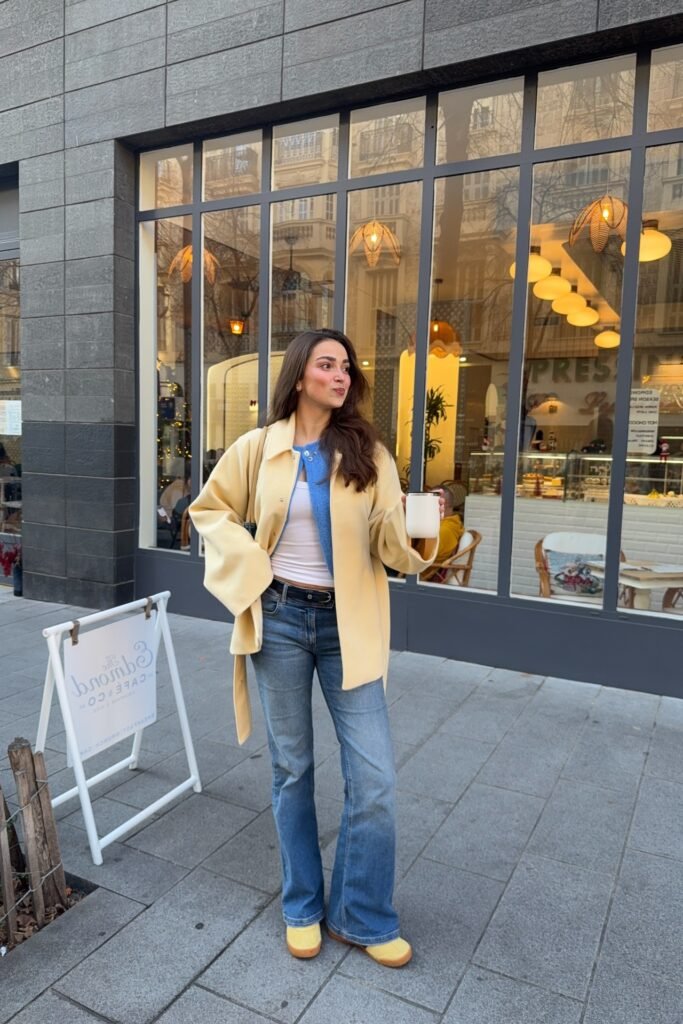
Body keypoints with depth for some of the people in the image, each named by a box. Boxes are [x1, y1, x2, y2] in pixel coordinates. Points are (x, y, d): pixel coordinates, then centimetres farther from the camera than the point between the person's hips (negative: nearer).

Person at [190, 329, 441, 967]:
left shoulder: (368, 452, -1)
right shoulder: (258, 449, -1)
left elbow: (389, 542, -5)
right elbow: (209, 509, 10)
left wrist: (419, 539, -27)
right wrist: (248, 568, -3)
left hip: (347, 625, 1)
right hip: (281, 619, 0)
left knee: (374, 778, 1)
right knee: (291, 769, 13)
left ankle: (362, 917, 24)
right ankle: (302, 907, 34)